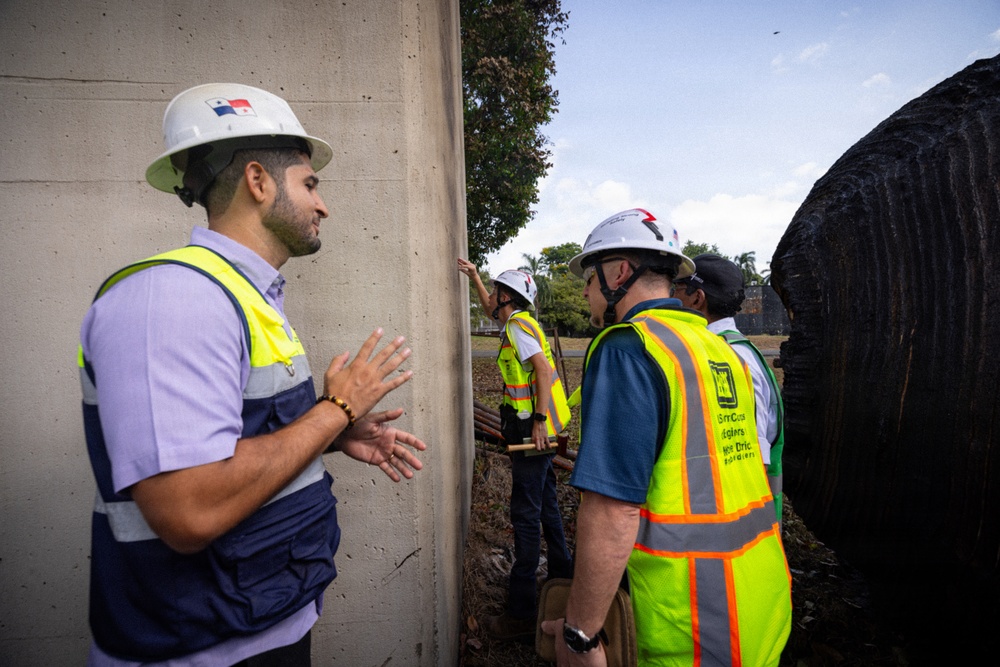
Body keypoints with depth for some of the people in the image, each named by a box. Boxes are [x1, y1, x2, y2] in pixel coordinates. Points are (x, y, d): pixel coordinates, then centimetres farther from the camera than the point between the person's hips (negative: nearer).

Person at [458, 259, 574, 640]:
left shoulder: (518, 326, -13)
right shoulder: (519, 322, 16)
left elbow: (543, 368, -23)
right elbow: (491, 310, 35)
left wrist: (539, 420, -25)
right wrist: (474, 276, 33)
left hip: (531, 432, -10)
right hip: (539, 433, 10)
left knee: (525, 514, -6)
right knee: (546, 506, 19)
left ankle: (522, 612, 2)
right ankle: (562, 576, 34)